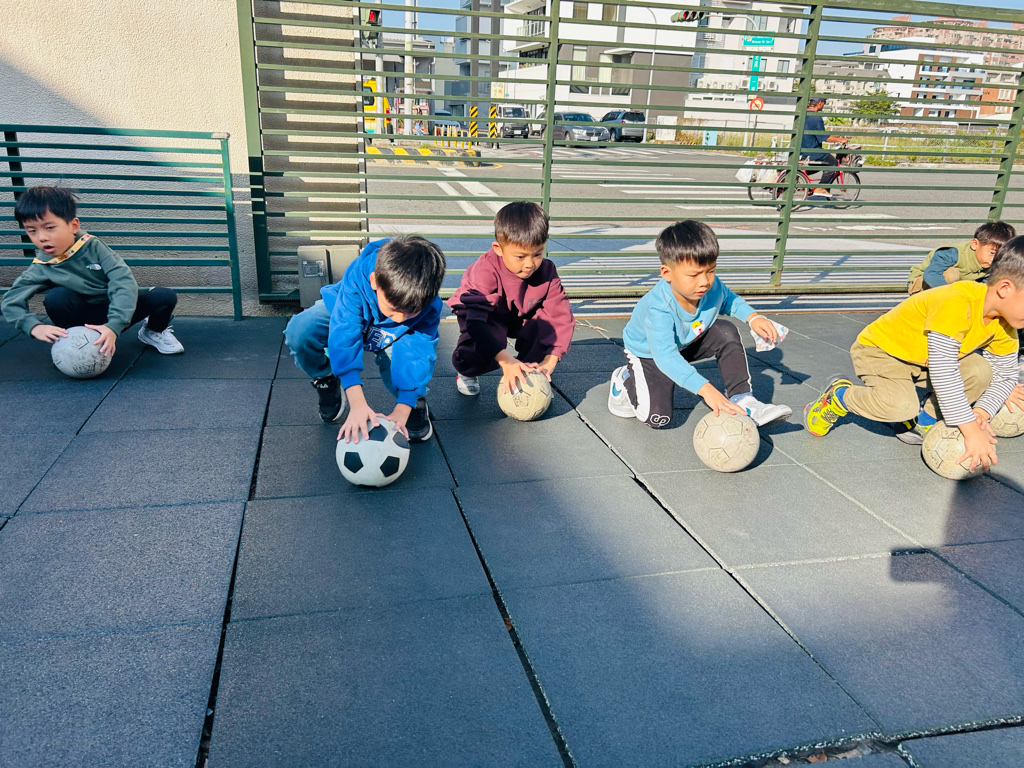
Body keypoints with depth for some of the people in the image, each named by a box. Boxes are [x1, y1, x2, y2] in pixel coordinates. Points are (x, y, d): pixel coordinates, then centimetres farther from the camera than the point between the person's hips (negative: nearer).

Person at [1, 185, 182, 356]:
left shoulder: (92, 246, -17)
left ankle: (153, 332, 11)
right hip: (85, 317, 0)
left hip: (116, 311, 0)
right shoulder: (41, 268, -11)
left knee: (165, 297, -22)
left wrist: (114, 325, -38)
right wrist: (35, 326, -32)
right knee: (56, 297, -29)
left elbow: (124, 281, -26)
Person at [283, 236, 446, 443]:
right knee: (300, 331, -31)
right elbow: (344, 336, -45)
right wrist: (357, 403, -52)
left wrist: (402, 410, -40)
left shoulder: (429, 305, -34)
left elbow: (417, 355, -32)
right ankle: (327, 381, 0)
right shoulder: (357, 278, -41)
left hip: (392, 339, 0)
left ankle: (416, 400, 3)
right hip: (348, 313, 0)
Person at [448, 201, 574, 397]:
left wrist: (549, 362, -35)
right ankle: (467, 373, 4)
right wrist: (505, 360, -55)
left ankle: (526, 365, 2)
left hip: (520, 316, 4)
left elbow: (559, 315, -24)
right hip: (478, 312, -3)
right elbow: (476, 321, -45)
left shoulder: (546, 271, -23)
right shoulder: (486, 271, -36)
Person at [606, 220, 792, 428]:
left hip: (689, 343, 6)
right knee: (657, 416, -18)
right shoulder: (659, 309, -43)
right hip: (649, 354, -6)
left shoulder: (713, 287, -22)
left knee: (727, 333, -18)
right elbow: (665, 356, -53)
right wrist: (705, 389, -61)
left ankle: (742, 400, -10)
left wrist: (753, 317, -13)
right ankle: (625, 379, 12)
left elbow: (728, 300, 6)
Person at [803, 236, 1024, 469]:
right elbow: (944, 373, -36)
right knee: (902, 405, -32)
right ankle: (838, 395, -4)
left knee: (980, 371, -14)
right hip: (879, 348, -8)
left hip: (923, 360, 8)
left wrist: (981, 411, -17)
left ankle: (923, 422, 5)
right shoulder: (956, 304, -35)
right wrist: (971, 431, -33)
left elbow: (1005, 374, 3)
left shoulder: (1004, 323, -8)